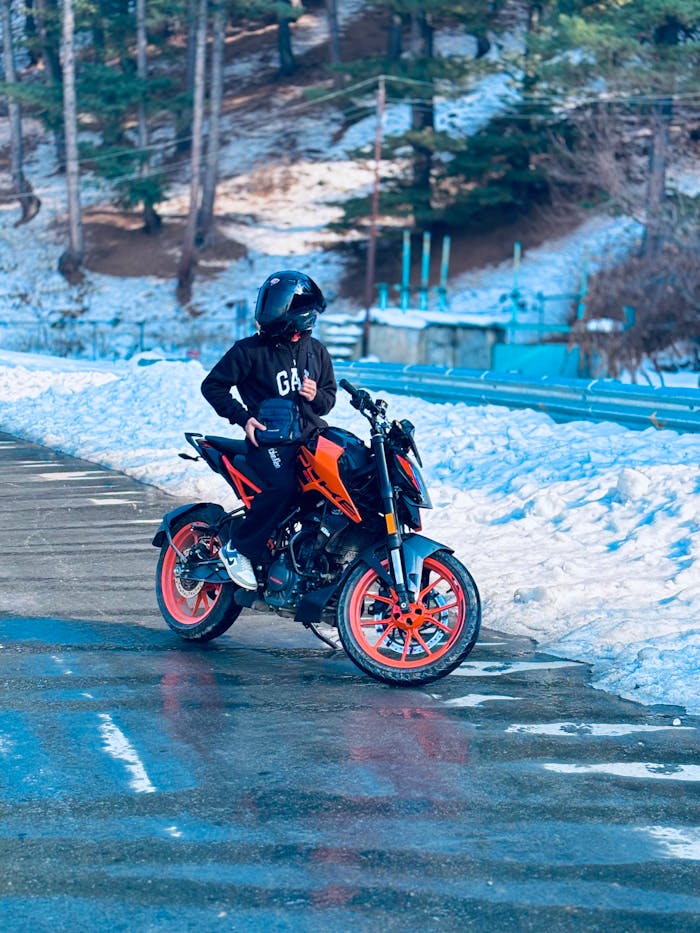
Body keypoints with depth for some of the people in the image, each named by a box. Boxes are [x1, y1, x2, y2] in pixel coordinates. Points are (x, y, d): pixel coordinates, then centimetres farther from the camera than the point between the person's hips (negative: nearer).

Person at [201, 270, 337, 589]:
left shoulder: (316, 351, 15)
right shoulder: (250, 350, -1)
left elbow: (329, 396, 23)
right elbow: (212, 386, 2)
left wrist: (316, 396, -1)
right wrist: (243, 417, -9)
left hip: (312, 434, 5)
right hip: (269, 437, -5)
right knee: (282, 486, -32)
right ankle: (238, 548, -14)